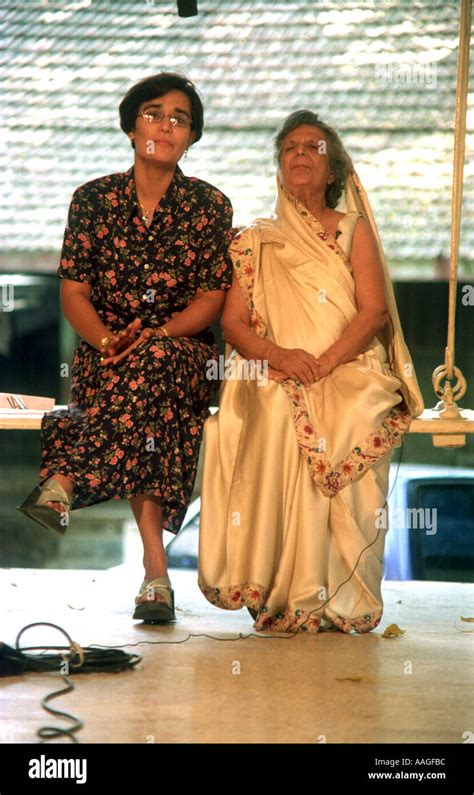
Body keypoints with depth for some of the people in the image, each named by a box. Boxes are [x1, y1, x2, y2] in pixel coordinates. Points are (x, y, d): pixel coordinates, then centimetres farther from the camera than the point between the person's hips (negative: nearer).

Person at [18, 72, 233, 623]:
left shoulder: (209, 206, 5)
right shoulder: (93, 200, 8)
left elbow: (212, 298, -1)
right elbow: (73, 293, 3)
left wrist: (151, 335, -19)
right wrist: (107, 341, -18)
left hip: (184, 354, 0)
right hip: (105, 357, 0)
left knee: (154, 362, -39)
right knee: (145, 411, -35)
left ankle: (63, 482, -47)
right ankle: (155, 569, -42)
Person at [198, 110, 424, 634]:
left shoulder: (353, 229, 16)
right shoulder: (256, 241, 19)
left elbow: (375, 311, 3)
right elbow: (233, 324, 9)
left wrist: (325, 361, -14)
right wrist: (279, 356, -13)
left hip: (349, 372, 0)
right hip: (273, 377, 1)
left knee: (351, 420, -35)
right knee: (281, 416, -35)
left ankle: (340, 596, -29)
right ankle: (288, 595, -32)